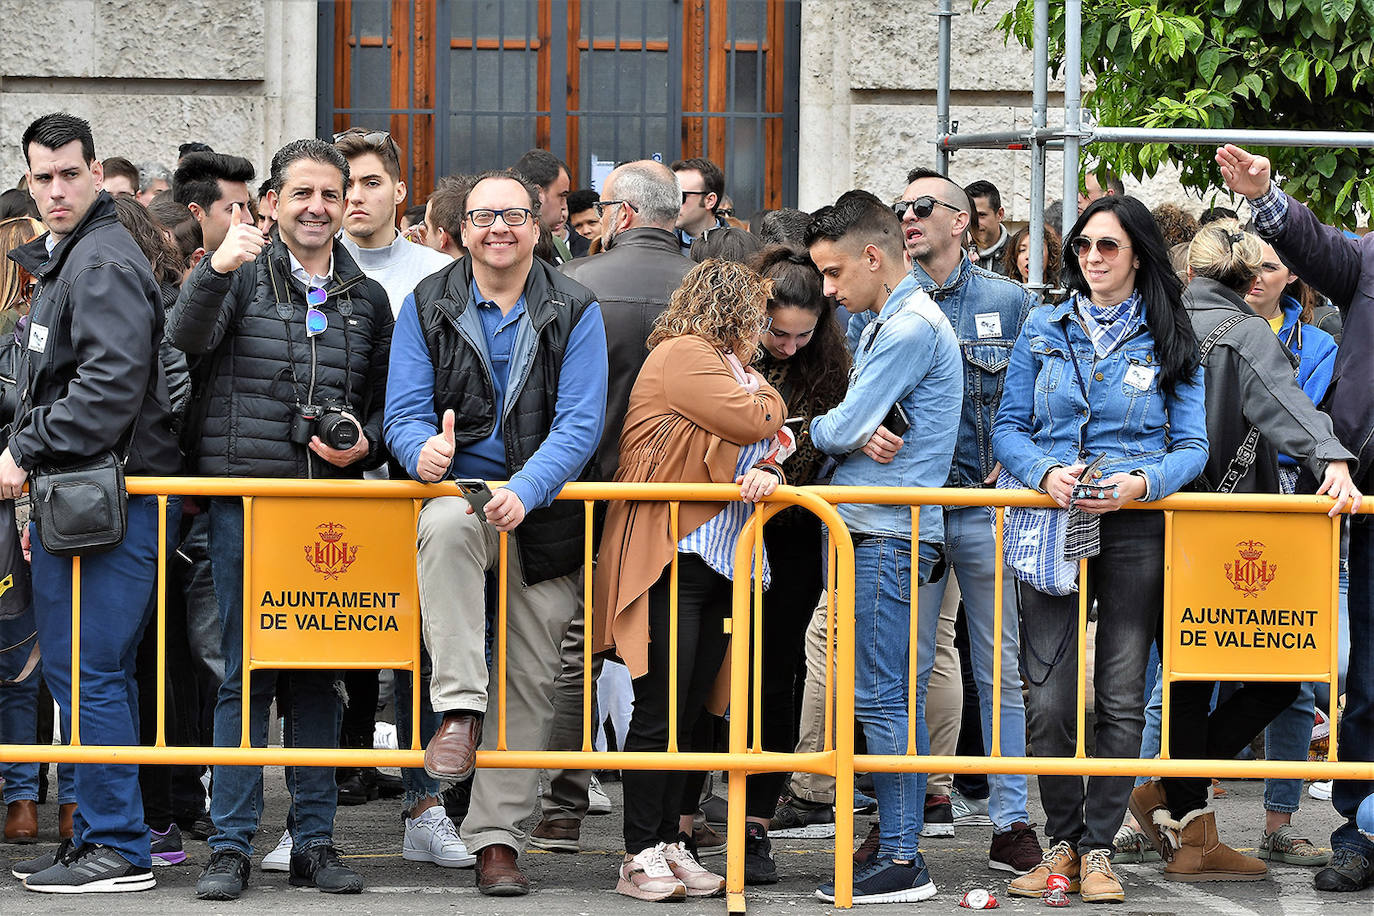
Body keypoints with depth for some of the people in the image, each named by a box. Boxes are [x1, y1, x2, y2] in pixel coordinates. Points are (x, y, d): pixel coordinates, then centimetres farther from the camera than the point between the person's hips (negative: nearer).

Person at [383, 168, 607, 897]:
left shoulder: (574, 312, 1)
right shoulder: (428, 306, 3)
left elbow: (580, 423, -8)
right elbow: (405, 412, -1)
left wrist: (524, 491, -24)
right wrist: (423, 451, -26)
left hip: (542, 513, 1)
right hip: (458, 489, -1)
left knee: (528, 678, 0)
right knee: (447, 523, -38)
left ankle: (495, 837, 7)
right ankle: (458, 710, -37)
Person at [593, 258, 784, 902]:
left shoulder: (726, 366, 22)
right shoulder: (681, 355, -7)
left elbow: (761, 445, 15)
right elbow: (751, 421, -14)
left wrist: (764, 473, -9)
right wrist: (769, 396, 9)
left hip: (718, 563, 9)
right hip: (669, 560, -9)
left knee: (686, 714, 8)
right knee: (660, 712, -8)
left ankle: (670, 844, 11)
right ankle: (640, 856, -5)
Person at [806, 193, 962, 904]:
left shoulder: (910, 327, -13)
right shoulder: (887, 324, 21)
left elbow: (842, 429, -16)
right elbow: (854, 426, 17)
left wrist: (818, 432, 5)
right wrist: (859, 436, -6)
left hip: (889, 533, -10)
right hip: (881, 532, 10)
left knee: (880, 699, -9)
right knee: (888, 696, 10)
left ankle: (901, 859, -8)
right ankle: (895, 842, 14)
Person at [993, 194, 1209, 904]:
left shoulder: (1169, 341, 5)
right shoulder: (1043, 329, 9)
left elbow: (1192, 446, 3)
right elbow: (1009, 428, 8)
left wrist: (1141, 482, -16)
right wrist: (1045, 472, -12)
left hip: (1136, 531, -1)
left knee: (1121, 697, -1)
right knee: (1049, 698, -5)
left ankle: (1098, 848, 8)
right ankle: (1062, 841, 10)